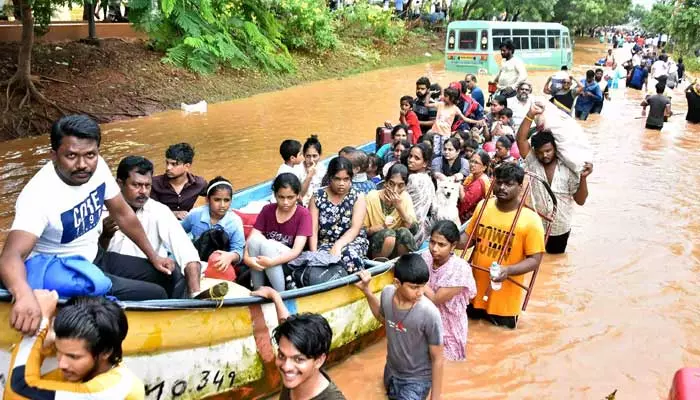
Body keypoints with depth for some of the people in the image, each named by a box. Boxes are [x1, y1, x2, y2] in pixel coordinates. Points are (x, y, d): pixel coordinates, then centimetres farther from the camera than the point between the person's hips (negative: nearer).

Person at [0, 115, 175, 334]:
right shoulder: (39, 195, -32)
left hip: (93, 258, 7)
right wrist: (24, 294, -67)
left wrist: (153, 256, 8)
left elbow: (123, 214, 3)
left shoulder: (98, 167, -13)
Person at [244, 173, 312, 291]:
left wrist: (272, 262, -33)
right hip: (264, 259, 3)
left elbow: (297, 250, -19)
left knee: (265, 244, -30)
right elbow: (252, 239, -6)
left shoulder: (303, 215, -8)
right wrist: (246, 257, -28)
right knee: (255, 240, -27)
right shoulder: (267, 210, 3)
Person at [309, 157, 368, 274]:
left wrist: (338, 246, -26)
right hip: (325, 243, 0)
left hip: (352, 241, 0)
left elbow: (355, 229, -10)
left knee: (349, 254, -35)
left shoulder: (358, 196, 0)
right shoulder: (317, 197, 2)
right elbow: (313, 229, -3)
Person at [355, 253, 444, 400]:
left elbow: (438, 358, -19)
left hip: (417, 379, -5)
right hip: (392, 370, 5)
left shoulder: (429, 313, -32)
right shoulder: (387, 293, -18)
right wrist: (367, 290, -3)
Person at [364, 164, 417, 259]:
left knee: (404, 232, -28)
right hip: (375, 245, -2)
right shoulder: (372, 197, -12)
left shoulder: (405, 197, -4)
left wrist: (400, 207, -23)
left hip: (398, 245, 3)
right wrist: (381, 227, -25)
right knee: (389, 233, -32)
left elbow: (414, 229, -11)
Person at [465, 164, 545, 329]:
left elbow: (534, 259, -13)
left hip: (505, 294, -3)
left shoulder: (531, 220, -15)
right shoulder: (483, 206, -3)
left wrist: (508, 270, -28)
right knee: (469, 317, 20)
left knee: (503, 328, 11)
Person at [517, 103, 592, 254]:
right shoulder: (532, 162, -8)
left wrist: (583, 178, -23)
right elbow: (521, 139, -21)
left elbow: (580, 200, -7)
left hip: (560, 229, 0)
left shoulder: (568, 169, -9)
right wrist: (530, 115, -28)